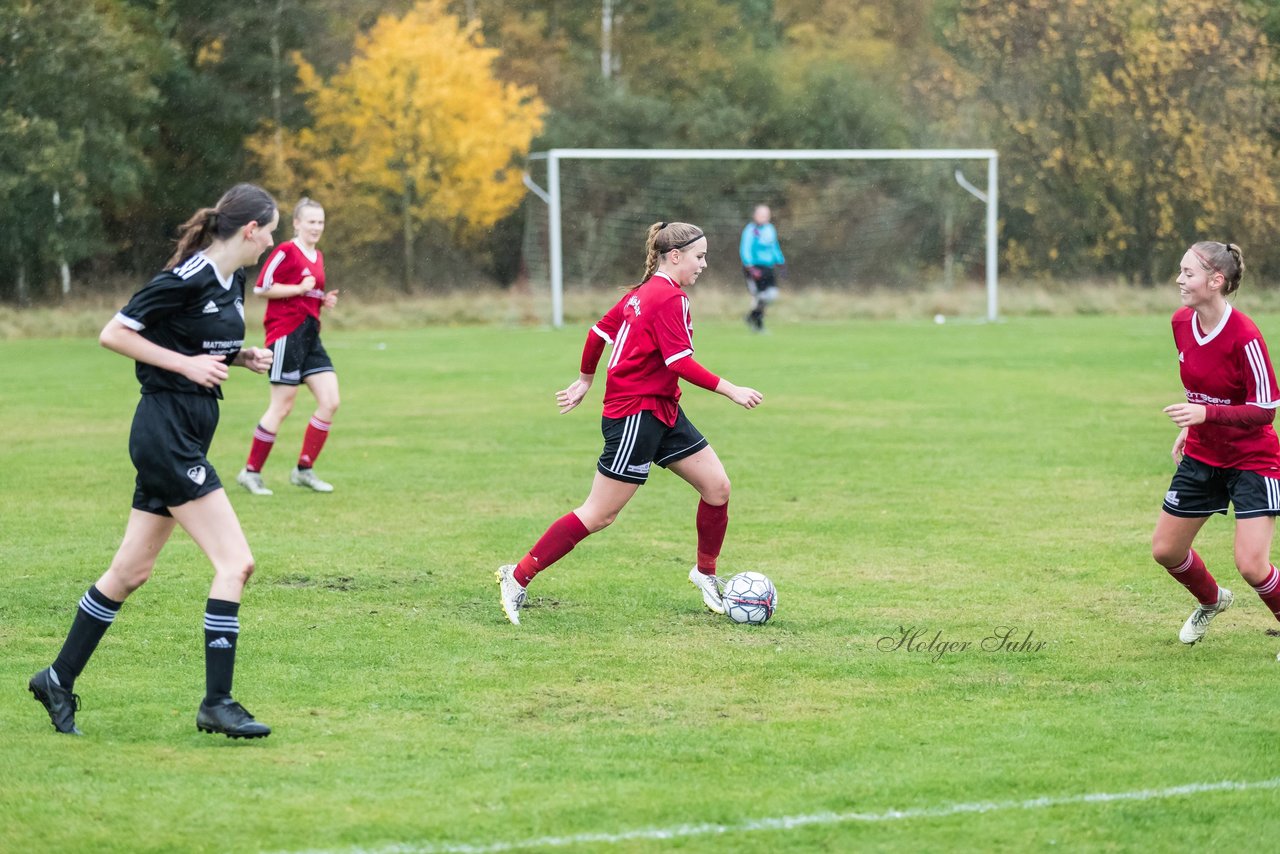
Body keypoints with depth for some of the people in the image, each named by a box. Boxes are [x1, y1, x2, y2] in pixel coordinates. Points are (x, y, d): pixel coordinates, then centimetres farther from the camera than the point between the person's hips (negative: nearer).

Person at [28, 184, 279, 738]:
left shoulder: (232, 282, 11)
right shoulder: (187, 279, -17)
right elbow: (113, 334, -14)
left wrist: (242, 356, 7)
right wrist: (187, 363, -17)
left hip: (184, 436, 10)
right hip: (167, 432, -10)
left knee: (130, 571, 14)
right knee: (235, 562, -12)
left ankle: (59, 680, 24)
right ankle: (217, 703, -9)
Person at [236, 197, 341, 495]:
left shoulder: (317, 257, 17)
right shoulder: (287, 251, -10)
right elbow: (261, 287, -15)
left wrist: (324, 300, 9)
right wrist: (300, 288, -17)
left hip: (310, 335, 8)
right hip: (287, 334, -8)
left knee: (330, 402, 0)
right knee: (282, 407, -5)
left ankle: (304, 470, 10)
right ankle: (251, 471, 8)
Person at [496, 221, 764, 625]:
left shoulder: (641, 294, 12)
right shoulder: (670, 298, -17)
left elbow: (599, 331, 19)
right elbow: (680, 363, -24)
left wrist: (585, 380, 30)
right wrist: (731, 391, -22)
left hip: (662, 413, 10)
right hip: (635, 416, -10)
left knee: (717, 486, 7)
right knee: (599, 515, -5)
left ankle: (705, 572, 25)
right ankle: (518, 577, 2)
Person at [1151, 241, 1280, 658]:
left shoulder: (1245, 337, -26)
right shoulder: (1182, 322, -4)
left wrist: (1206, 414, -34)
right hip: (1201, 456, 7)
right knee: (1165, 550, 12)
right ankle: (1211, 601, 43)